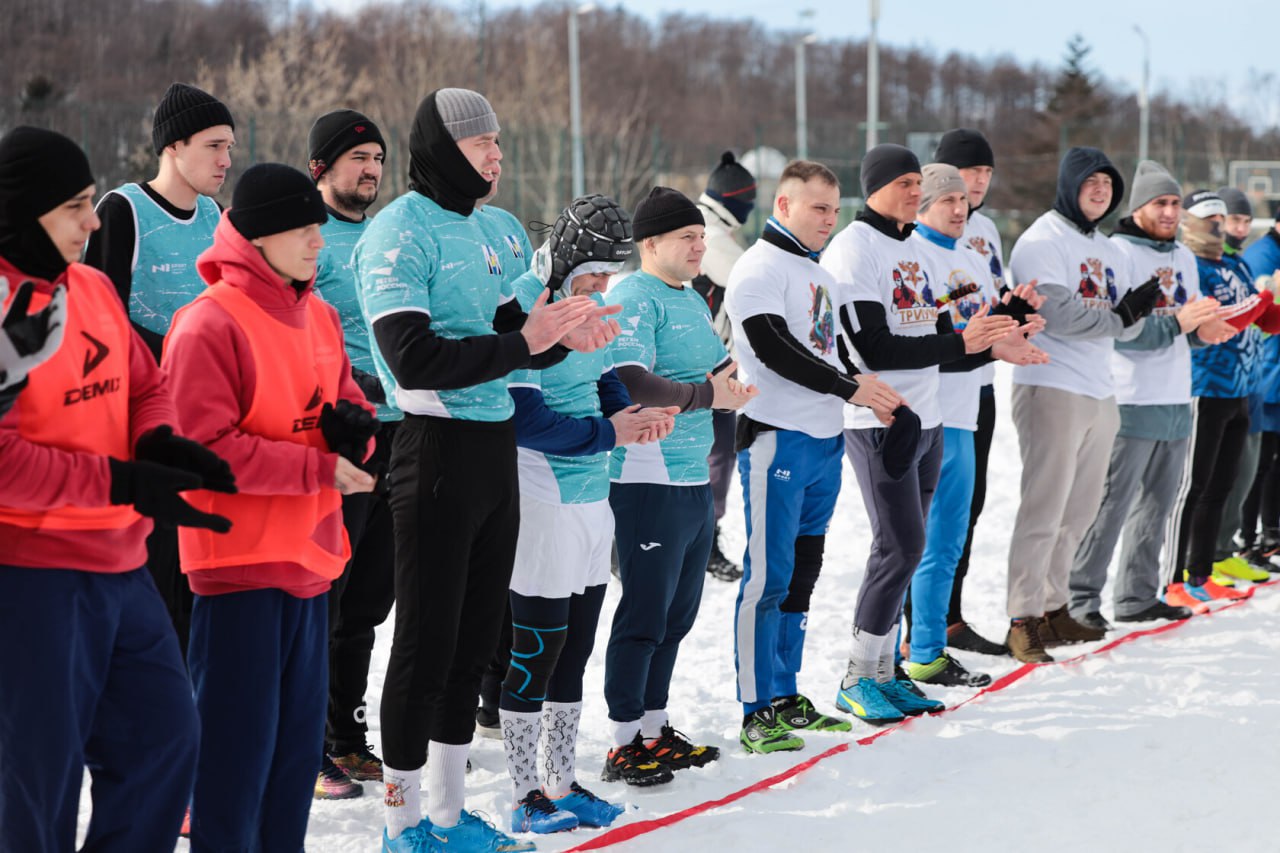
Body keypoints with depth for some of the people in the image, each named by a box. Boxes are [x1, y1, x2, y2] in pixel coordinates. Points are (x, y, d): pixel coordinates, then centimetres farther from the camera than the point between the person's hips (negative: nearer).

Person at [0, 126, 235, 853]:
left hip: (121, 566, 8)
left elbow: (146, 385, 16)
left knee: (165, 734, 13)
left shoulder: (94, 287, 8)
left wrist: (159, 440, -6)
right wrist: (126, 483, -23)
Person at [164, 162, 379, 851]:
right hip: (239, 558, -8)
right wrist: (319, 467, -18)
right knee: (239, 736, -5)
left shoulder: (320, 318, 11)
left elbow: (348, 402, 21)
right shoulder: (209, 324, -14)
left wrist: (355, 427, -4)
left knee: (299, 734, 14)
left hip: (311, 557, 8)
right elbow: (207, 446, -20)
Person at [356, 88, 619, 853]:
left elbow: (512, 332, 16)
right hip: (439, 449, -9)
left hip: (496, 446, 9)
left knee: (475, 637, 14)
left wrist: (562, 335, -5)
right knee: (427, 640, -1)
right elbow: (414, 360, -22)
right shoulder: (400, 232, -12)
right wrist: (521, 343, -21)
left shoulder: (478, 230, 14)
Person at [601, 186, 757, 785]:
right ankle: (624, 745, 3)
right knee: (644, 616, -5)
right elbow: (631, 383, -24)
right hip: (648, 482, -9)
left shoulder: (693, 299, 18)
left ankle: (655, 729, 27)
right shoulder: (631, 299, -12)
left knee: (678, 613, 16)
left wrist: (732, 385, 6)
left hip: (695, 481, 9)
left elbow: (718, 370, 27)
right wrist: (707, 394, -19)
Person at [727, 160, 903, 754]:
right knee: (769, 575, -8)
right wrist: (850, 388, -19)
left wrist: (872, 396, 12)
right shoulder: (761, 268, -9)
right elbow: (773, 348, -19)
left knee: (802, 572, 13)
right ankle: (757, 711, -5)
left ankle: (786, 695, 21)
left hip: (824, 438, 9)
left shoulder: (818, 273, 19)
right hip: (777, 437, -9)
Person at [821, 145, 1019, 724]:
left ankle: (883, 672, 17)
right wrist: (960, 343, -22)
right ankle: (857, 681, -1)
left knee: (903, 550, 10)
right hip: (879, 421, -9)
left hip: (925, 420, 9)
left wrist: (994, 345, 2)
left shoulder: (912, 251, 17)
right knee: (901, 547, -11)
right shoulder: (853, 250, -11)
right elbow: (875, 349, -20)